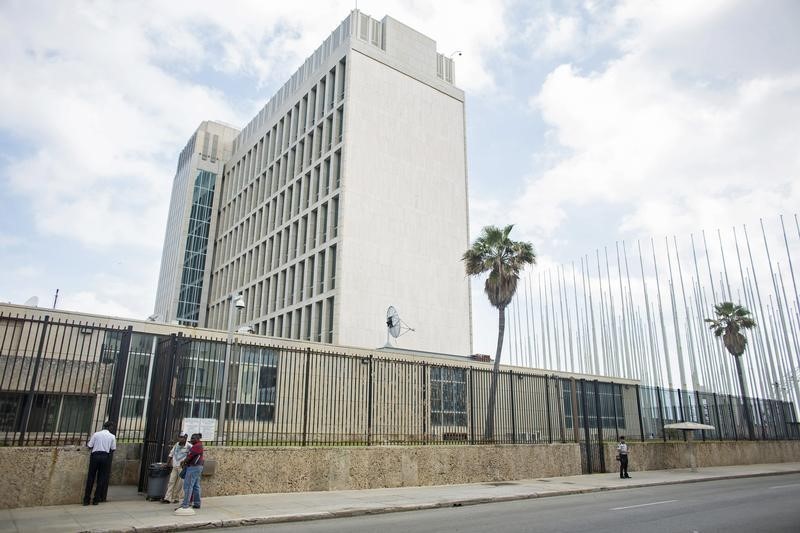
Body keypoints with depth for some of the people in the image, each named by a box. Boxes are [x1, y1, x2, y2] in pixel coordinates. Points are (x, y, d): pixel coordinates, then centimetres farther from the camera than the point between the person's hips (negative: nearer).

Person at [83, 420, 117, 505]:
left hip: (95, 455, 0)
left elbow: (89, 446, 4)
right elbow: (113, 449, 4)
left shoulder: (96, 434, 4)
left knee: (91, 478, 8)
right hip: (105, 456, 0)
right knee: (102, 478, 8)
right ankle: (96, 499, 10)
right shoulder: (112, 436, 4)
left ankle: (86, 499, 10)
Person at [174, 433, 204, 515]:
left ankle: (185, 505, -12)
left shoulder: (197, 446, -15)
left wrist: (183, 462, 2)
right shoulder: (198, 445, 18)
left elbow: (190, 456, -13)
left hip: (193, 467, -11)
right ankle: (197, 504, 15)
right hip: (197, 467, 11)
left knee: (188, 486, -11)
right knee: (196, 486, 12)